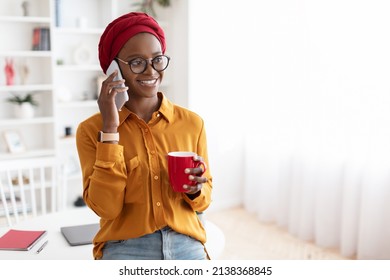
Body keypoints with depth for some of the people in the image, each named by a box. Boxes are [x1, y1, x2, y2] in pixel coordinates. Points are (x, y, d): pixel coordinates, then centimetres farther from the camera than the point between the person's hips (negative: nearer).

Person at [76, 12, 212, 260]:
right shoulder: (92, 129, -2)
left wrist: (195, 190, -11)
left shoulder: (192, 122, 3)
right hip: (125, 248, -2)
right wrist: (110, 129, -14)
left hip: (186, 246, 3)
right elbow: (105, 207, -11)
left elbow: (204, 199, 12)